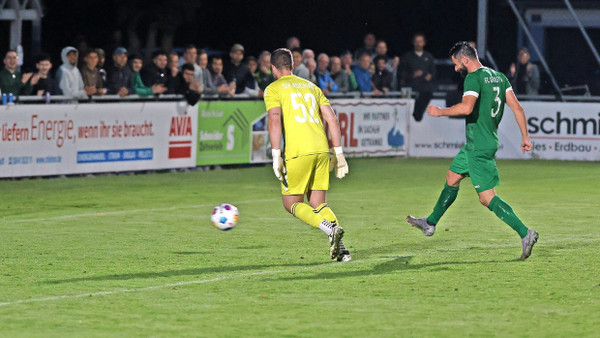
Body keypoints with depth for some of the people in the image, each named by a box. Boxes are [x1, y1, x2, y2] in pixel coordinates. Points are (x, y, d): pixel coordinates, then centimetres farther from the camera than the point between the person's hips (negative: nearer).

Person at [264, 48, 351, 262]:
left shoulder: (273, 89, 5)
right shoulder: (311, 87, 22)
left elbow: (275, 119, -11)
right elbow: (332, 119, 15)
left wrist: (276, 155, -12)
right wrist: (339, 153, 16)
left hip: (298, 152, -5)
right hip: (322, 149, 5)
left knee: (292, 203, 6)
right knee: (317, 204, 13)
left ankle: (331, 229, -17)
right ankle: (340, 247, -8)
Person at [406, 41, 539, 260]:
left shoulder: (474, 78, -15)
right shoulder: (498, 76, 10)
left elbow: (466, 107, -30)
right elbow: (517, 107, 7)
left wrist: (440, 112, -15)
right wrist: (525, 136, 10)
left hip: (479, 147, -10)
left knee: (487, 197, -9)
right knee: (452, 179, 23)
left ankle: (525, 233, -17)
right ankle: (431, 223, 38)